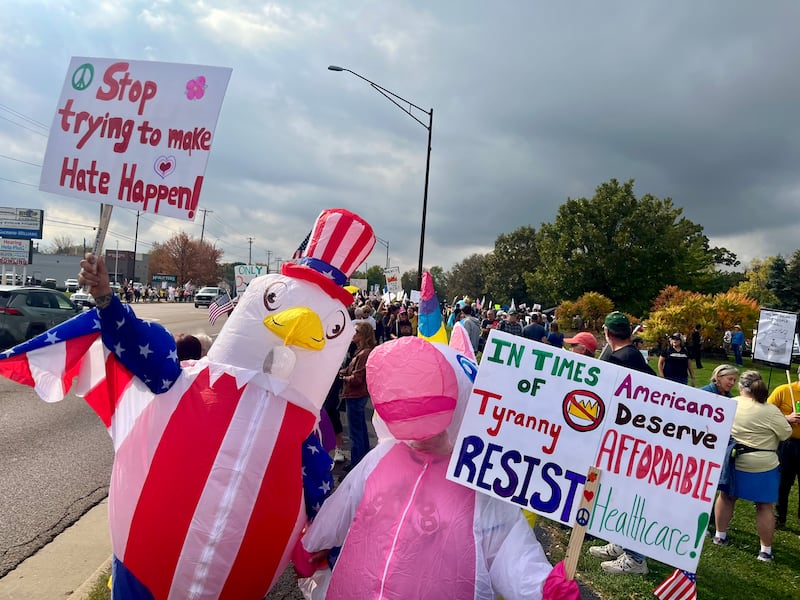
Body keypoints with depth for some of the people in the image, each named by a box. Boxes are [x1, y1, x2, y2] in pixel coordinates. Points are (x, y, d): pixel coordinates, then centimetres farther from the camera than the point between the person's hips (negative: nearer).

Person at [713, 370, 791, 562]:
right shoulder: (770, 410, -17)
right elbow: (786, 434, -6)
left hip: (733, 460, 4)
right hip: (761, 466, -4)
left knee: (726, 496, 20)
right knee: (765, 507, 7)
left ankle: (720, 536, 30)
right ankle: (765, 550, 13)